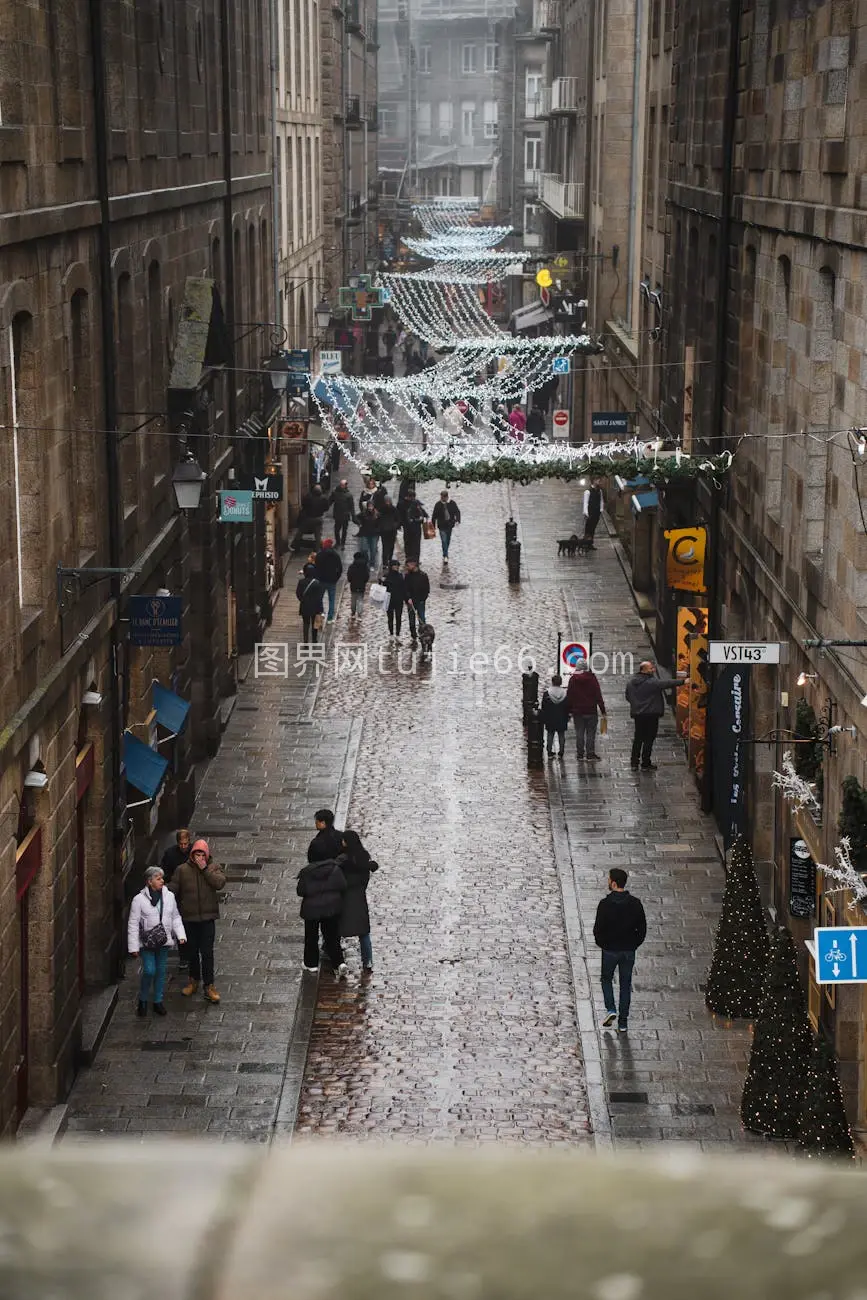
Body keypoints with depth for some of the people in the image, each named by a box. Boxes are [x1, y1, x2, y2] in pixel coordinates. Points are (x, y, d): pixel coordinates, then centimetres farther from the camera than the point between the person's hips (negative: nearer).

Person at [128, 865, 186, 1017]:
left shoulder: (169, 896, 2)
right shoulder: (139, 899, -10)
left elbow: (175, 917, 12)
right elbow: (133, 924, -7)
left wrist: (181, 935, -1)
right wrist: (133, 946, -10)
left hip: (164, 941, 4)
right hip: (147, 942, -4)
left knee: (161, 971, 10)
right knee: (149, 971, -9)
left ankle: (158, 1001, 24)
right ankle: (143, 1001, 11)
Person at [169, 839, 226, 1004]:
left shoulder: (213, 868, -2)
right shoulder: (182, 870, -2)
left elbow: (220, 883, -18)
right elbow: (172, 890, 1)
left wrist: (205, 869, -20)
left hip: (207, 918, -2)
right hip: (189, 918, 2)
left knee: (207, 952, -4)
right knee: (192, 951, 15)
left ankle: (209, 986, 1)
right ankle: (194, 981, 31)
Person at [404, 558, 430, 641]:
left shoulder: (423, 575, -2)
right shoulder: (407, 576, 4)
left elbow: (427, 589, 3)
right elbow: (405, 588, -1)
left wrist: (423, 599, -6)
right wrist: (408, 598, -16)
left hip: (420, 601, -2)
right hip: (410, 601, 2)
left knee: (422, 619, -7)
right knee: (411, 621, 6)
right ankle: (413, 638, 13)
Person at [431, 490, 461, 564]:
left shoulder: (452, 503, -4)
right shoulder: (438, 505, -9)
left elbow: (457, 512, 5)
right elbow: (434, 516, -2)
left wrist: (457, 520, -13)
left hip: (450, 525, 3)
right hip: (442, 526, -3)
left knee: (448, 541, 16)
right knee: (444, 541, -13)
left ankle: (445, 554, 35)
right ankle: (445, 556, -12)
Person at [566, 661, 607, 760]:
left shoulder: (573, 679, 1)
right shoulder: (592, 678, -6)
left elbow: (569, 696, 4)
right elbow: (598, 695, -6)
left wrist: (569, 710, 10)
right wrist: (602, 710, -3)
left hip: (577, 711, 2)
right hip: (591, 711, -2)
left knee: (579, 733, 8)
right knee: (590, 733, 1)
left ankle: (580, 754, 9)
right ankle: (590, 755, -2)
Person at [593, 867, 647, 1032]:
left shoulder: (605, 904, -19)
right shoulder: (635, 904, -9)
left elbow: (598, 929, -13)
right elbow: (642, 929, -2)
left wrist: (601, 943, 6)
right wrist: (634, 944, 12)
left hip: (610, 950, -3)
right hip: (629, 950, 3)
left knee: (607, 979, 21)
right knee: (625, 984, 14)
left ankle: (611, 1009, 4)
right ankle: (623, 1022, 16)